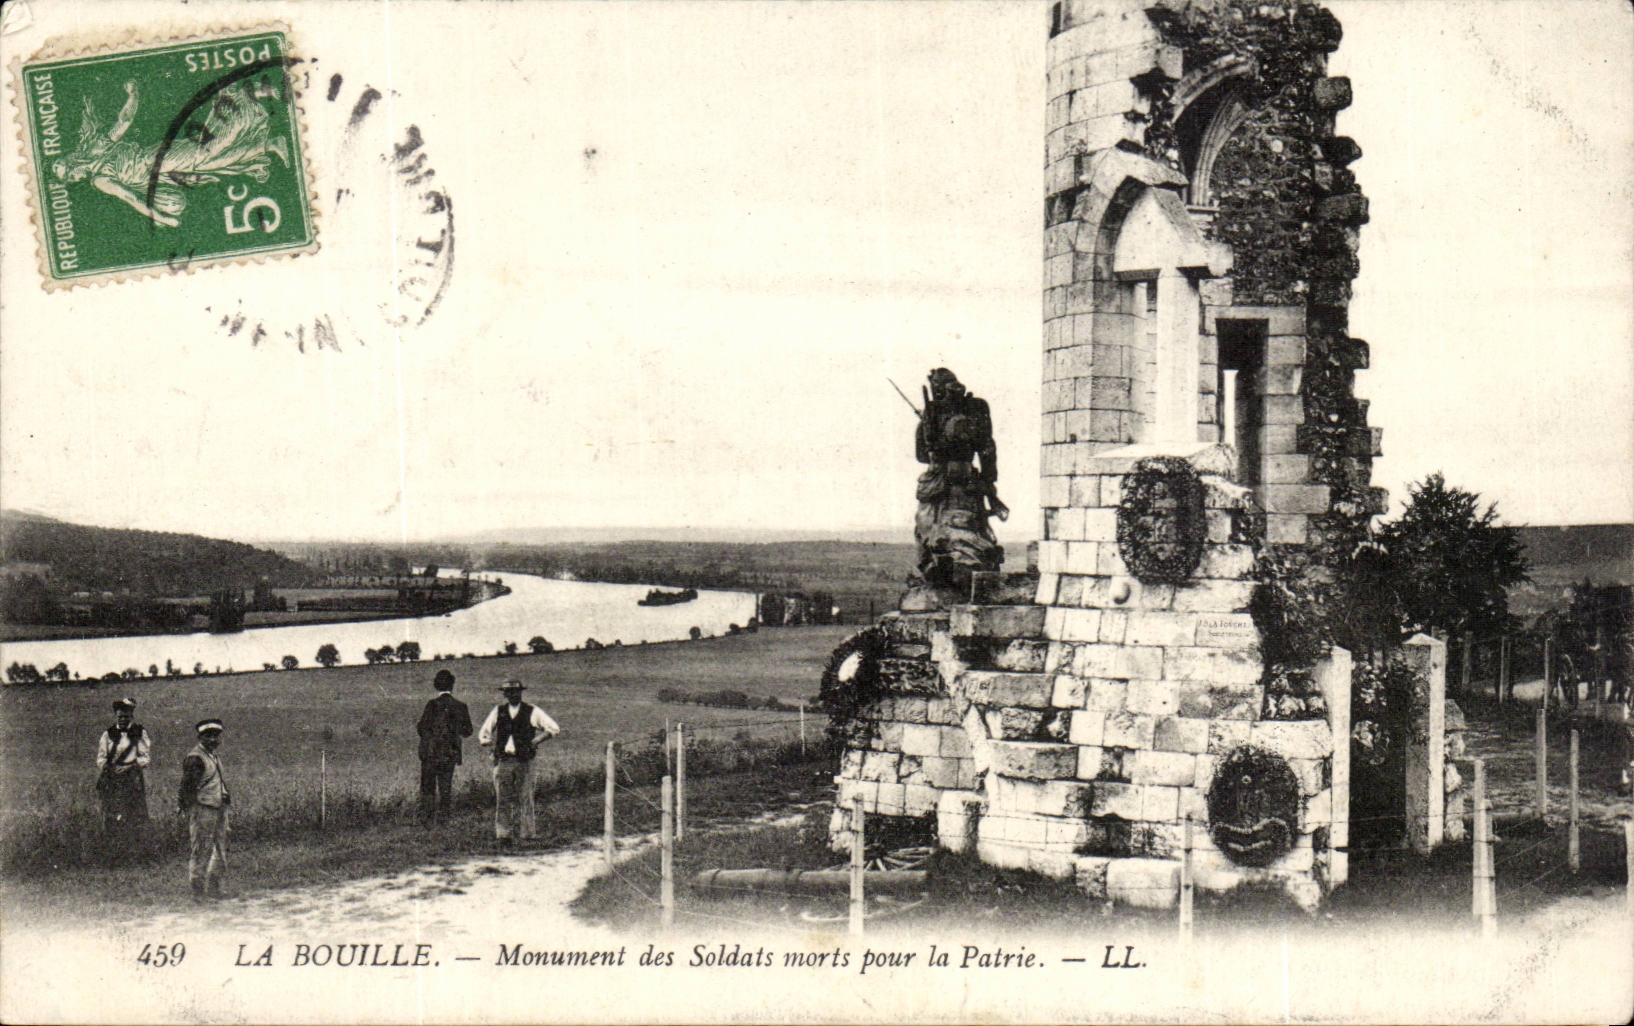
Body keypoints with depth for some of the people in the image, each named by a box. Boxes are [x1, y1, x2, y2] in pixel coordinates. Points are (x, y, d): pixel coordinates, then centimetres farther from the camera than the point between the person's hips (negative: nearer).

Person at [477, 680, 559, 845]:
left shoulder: (532, 712, 5)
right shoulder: (498, 711, 13)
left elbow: (554, 728, 5)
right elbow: (483, 734, 22)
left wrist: (536, 740, -2)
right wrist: (488, 742, 5)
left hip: (524, 761, -2)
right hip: (503, 761, 2)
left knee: (525, 798, -1)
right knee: (503, 798, -3)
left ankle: (528, 833, 6)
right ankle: (504, 835, 0)